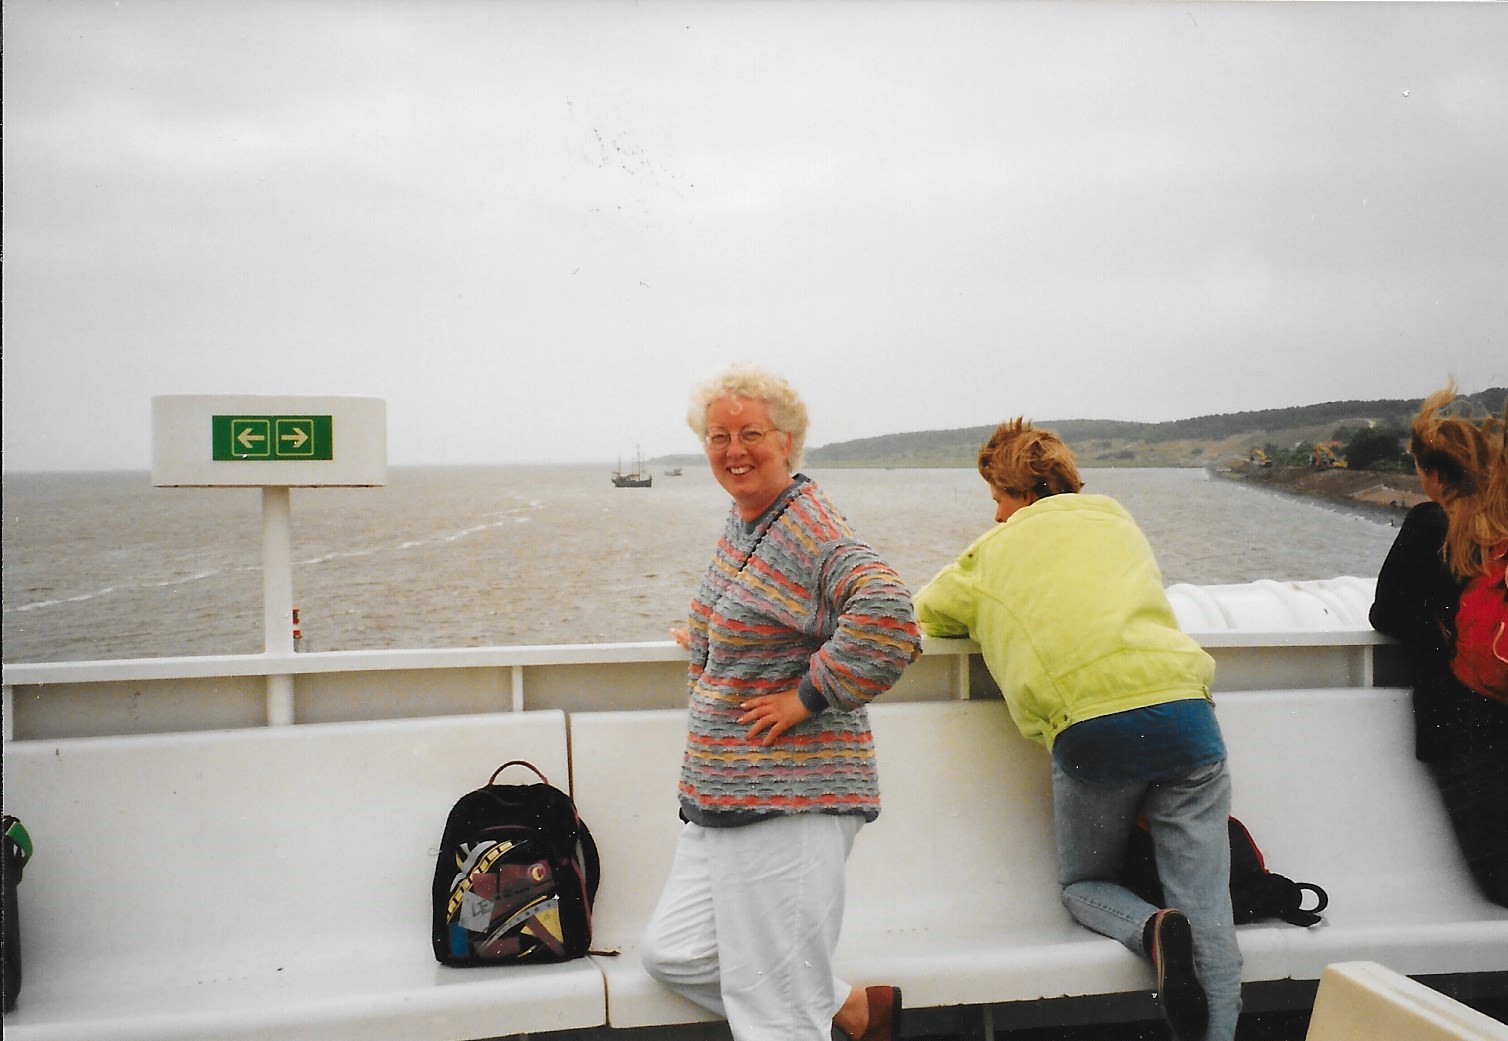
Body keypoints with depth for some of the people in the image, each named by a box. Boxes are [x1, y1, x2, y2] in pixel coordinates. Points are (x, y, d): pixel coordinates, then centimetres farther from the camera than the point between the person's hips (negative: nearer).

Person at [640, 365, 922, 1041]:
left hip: (787, 799, -10)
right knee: (675, 953, 13)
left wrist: (808, 695, -23)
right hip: (722, 795, 10)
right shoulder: (744, 516, 13)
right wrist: (709, 649, 19)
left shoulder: (810, 528, -16)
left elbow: (885, 611, -33)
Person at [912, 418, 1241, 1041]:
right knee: (1208, 914, 3)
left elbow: (924, 614, 32)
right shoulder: (1114, 516, 24)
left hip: (1089, 726, -2)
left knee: (1083, 887, 19)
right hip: (1183, 708, 2)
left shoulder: (993, 551, 17)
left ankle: (1155, 929, -9)